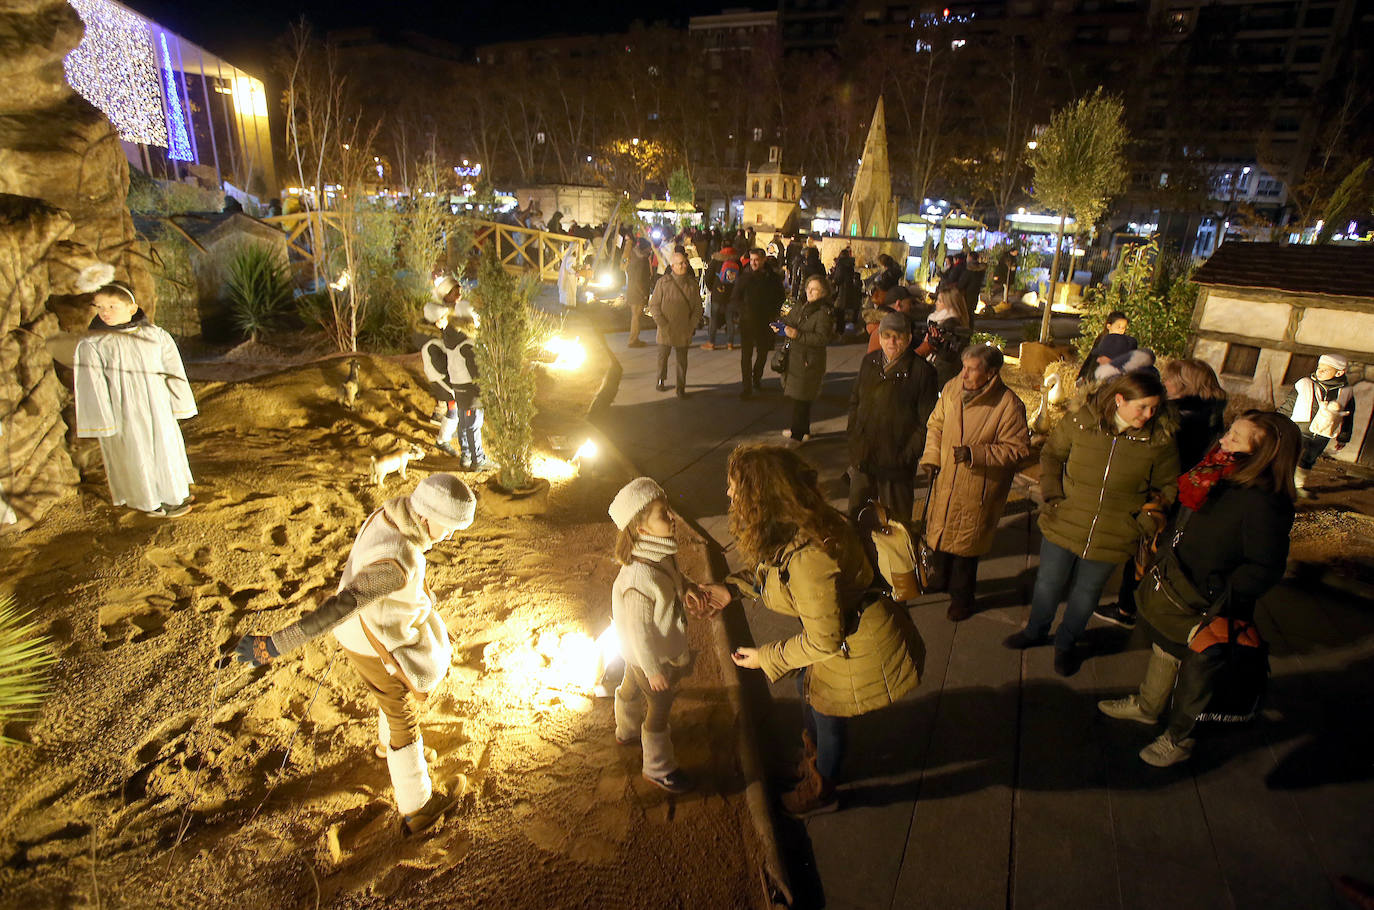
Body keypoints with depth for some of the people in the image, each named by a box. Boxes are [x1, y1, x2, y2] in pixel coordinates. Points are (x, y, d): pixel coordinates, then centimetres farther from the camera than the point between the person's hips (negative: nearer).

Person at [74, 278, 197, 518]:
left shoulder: (157, 336, 0)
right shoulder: (90, 346, -8)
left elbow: (173, 373, 6)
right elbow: (93, 386, -8)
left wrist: (180, 406, 8)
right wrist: (103, 422, -9)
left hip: (158, 408, 3)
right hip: (123, 414, -3)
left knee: (167, 447, 15)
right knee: (135, 453, 8)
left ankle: (175, 493, 36)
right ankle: (151, 501, 24)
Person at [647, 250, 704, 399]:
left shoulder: (691, 284, 3)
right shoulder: (663, 282, -4)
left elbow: (697, 306, 10)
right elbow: (653, 305, -2)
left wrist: (692, 324, -2)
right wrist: (662, 324, -10)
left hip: (684, 331, 1)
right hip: (666, 330, -1)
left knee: (682, 360, 5)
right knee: (663, 356, 12)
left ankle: (681, 387, 13)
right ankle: (661, 381, 34)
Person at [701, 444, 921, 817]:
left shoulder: (807, 555, -39)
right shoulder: (786, 527, -11)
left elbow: (824, 639, -29)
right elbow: (770, 570, 10)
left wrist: (764, 657, -16)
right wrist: (730, 588, -3)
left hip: (858, 649, -8)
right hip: (839, 630, 8)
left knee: (827, 718, 17)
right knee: (808, 692, 29)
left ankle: (820, 793, 49)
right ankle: (813, 763, 59)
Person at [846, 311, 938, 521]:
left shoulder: (922, 371, -12)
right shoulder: (868, 362, 5)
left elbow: (926, 422, -11)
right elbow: (854, 401, 15)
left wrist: (909, 454, -16)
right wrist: (853, 434, 4)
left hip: (897, 459, -5)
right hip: (863, 456, 5)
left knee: (896, 519, 11)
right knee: (856, 511, 18)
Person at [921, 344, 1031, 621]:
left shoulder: (1009, 405, -18)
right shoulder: (952, 388, -3)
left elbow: (1018, 448, -14)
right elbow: (936, 424, 11)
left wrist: (976, 453, -24)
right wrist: (932, 457, 0)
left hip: (977, 489, -5)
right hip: (945, 480, 5)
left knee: (965, 546, 7)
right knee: (940, 533, 19)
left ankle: (961, 599, 30)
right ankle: (944, 579, 47)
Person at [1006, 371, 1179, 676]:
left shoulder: (1160, 440, -10)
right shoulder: (1079, 423, -12)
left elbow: (1167, 487, 5)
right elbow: (1051, 455, 5)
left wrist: (1147, 521, -6)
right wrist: (1052, 494, -5)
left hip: (1112, 537, 0)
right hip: (1064, 525, 0)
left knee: (1087, 592, 17)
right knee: (1048, 583, 16)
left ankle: (1066, 643, 42)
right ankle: (1036, 631, 44)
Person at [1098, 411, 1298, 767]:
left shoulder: (1265, 504, -29)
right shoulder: (1215, 476, -7)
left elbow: (1264, 568, -23)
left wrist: (1220, 598, -25)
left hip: (1205, 610, -7)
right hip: (1173, 589, 7)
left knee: (1193, 671, 16)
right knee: (1163, 650, 28)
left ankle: (1178, 739, 41)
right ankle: (1147, 705, 54)